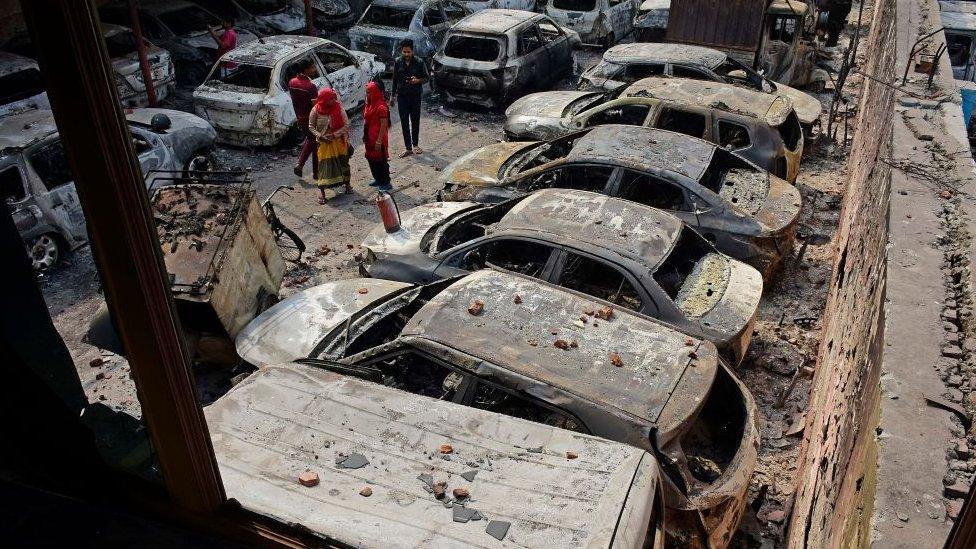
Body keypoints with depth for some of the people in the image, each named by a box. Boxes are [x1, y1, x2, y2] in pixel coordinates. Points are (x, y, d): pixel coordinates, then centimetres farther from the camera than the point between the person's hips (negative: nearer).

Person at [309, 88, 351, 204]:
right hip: (324, 142, -2)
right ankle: (321, 191, -1)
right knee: (324, 165, -5)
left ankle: (347, 183, 34)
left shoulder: (339, 108, -9)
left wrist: (335, 134, -18)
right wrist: (320, 136, -16)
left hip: (339, 141, 2)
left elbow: (346, 124, -9)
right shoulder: (316, 110, -11)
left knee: (343, 162, 13)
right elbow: (311, 126, -1)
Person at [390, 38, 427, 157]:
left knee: (415, 121, 10)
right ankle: (408, 148, 10)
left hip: (415, 95, -1)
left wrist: (418, 80, -21)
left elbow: (425, 77, 1)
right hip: (402, 96, 1)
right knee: (404, 123, 3)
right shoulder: (397, 62, -1)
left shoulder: (419, 62, -7)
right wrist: (393, 96, 8)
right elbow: (395, 79, 7)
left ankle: (415, 145, 30)